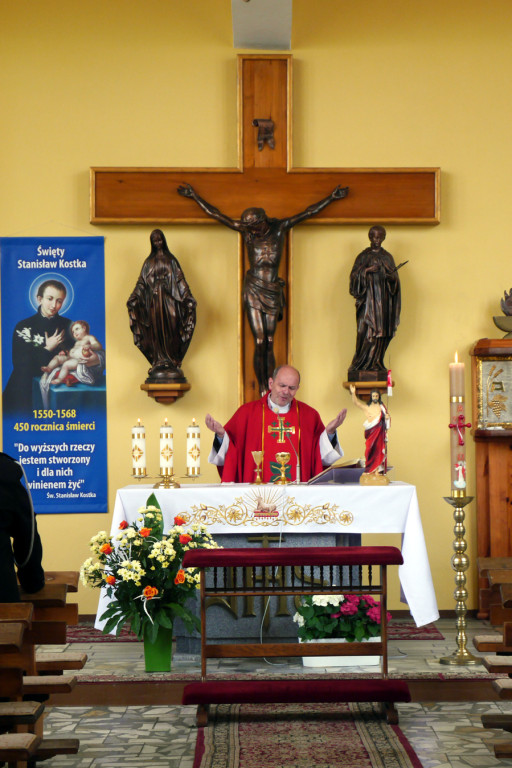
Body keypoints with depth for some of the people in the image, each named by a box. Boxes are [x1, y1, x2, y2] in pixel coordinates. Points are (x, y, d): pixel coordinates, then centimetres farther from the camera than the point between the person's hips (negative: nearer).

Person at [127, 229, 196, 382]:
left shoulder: (171, 260, 11)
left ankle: (172, 362, 0)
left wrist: (188, 296, -5)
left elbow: (180, 279, 5)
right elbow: (141, 282, 9)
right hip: (153, 298, 1)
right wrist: (134, 298, -2)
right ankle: (159, 363, -1)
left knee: (171, 329, -5)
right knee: (156, 330, -3)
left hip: (169, 298, -1)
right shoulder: (149, 262, 13)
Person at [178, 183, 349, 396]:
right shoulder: (245, 230, 0)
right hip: (253, 290, -1)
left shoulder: (280, 227, 1)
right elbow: (214, 213, 5)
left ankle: (270, 391, 5)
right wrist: (194, 195, 7)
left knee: (269, 344, 3)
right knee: (259, 343, -6)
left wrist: (332, 197, 4)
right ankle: (262, 390, -1)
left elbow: (310, 211, 4)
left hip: (273, 292, 1)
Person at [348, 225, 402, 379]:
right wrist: (367, 270, -17)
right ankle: (363, 364, -4)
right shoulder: (363, 256, 7)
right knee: (367, 331, -9)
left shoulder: (387, 257, 13)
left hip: (383, 299, 2)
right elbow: (354, 276, -2)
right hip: (368, 297, -2)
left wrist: (390, 276, -12)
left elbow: (395, 279, 10)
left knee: (381, 332, 0)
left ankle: (375, 363, 6)